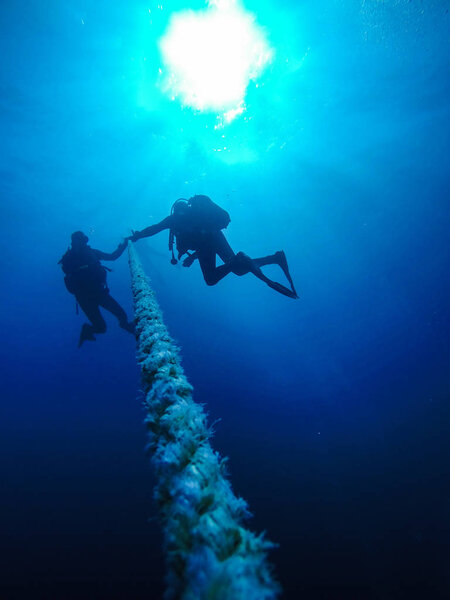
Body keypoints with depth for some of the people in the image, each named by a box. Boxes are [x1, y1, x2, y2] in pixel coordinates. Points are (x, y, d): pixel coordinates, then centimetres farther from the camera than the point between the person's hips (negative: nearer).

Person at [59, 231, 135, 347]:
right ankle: (87, 329, 25)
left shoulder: (91, 252, 9)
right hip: (85, 297, -4)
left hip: (99, 292, 4)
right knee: (101, 328, -6)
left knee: (122, 314, -2)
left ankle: (125, 324, 30)